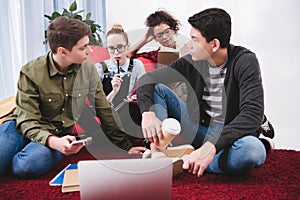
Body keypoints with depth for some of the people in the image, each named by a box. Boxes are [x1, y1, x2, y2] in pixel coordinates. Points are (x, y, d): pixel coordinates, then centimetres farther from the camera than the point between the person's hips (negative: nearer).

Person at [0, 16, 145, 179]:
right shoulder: (31, 72, -12)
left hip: (63, 135, 2)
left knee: (28, 165, -31)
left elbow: (104, 111, 6)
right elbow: (27, 121, -14)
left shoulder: (88, 68, -3)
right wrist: (53, 141, -35)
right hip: (23, 129, -1)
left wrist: (125, 147, 10)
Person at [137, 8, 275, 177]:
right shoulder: (192, 61, -5)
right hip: (198, 130, 4)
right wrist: (148, 113, -26)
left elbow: (253, 114, -29)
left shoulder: (245, 61, -17)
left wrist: (211, 146, -41)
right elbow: (147, 79, -5)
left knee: (254, 150, -39)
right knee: (156, 88, -8)